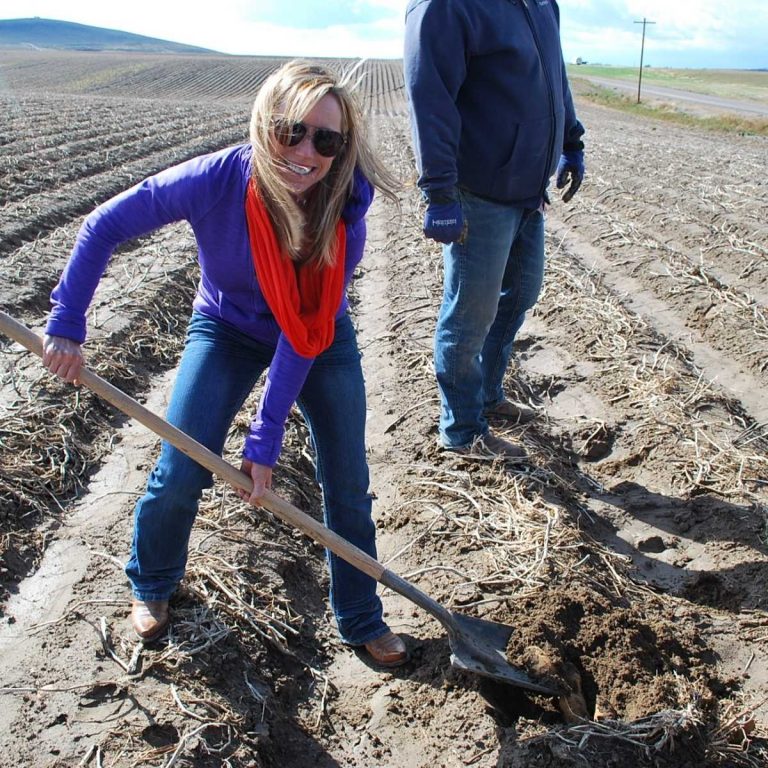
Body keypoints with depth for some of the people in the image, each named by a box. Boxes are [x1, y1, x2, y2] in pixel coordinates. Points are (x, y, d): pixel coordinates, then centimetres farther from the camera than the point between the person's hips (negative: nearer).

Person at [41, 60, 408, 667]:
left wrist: (266, 438, -26)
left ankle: (362, 620, 21)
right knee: (178, 474, -7)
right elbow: (104, 226, -19)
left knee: (348, 483, -1)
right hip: (228, 329, 0)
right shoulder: (216, 180, -31)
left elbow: (304, 335, -26)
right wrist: (67, 323, -20)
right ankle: (151, 587, 25)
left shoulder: (343, 213, -29)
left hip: (321, 342, 1)